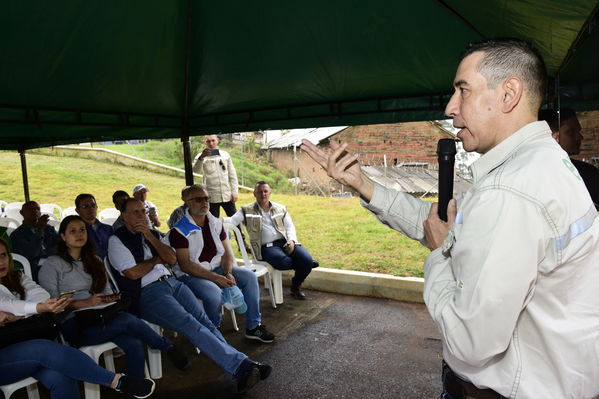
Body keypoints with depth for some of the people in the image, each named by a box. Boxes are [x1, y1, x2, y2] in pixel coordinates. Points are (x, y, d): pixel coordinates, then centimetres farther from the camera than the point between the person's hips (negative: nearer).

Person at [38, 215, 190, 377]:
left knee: (134, 346, -27)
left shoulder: (94, 261, 22)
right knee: (128, 320, -30)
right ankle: (168, 347, -10)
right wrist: (85, 303, -19)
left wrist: (111, 299, -5)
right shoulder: (53, 264, 3)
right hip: (74, 326, -5)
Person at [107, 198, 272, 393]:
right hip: (147, 293, -6)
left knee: (203, 319, -16)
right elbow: (133, 273, -10)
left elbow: (172, 259, 8)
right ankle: (239, 365, -33)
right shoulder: (117, 240, 2)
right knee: (190, 325, -25)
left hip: (171, 282, 6)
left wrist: (150, 236, -1)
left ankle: (242, 365, -25)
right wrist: (157, 259, 6)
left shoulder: (151, 233, 21)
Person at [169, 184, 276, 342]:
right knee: (214, 293, -34)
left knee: (249, 276, -9)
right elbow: (185, 265, -20)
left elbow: (227, 253, 6)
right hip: (190, 275, -7)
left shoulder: (216, 223, 7)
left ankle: (253, 327, 0)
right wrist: (216, 278, -25)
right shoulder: (179, 231, -13)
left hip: (217, 268, 7)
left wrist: (228, 273, -16)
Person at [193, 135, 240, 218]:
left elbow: (232, 174, 10)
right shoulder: (202, 156, -1)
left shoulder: (225, 155, 7)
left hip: (227, 195, 2)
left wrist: (234, 192, 3)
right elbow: (196, 170, -21)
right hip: (212, 197, -2)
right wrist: (201, 157, -39)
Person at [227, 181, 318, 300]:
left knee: (307, 260, -20)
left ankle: (295, 287, 10)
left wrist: (291, 240, -6)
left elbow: (290, 226, 14)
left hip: (285, 242, 4)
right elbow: (232, 221, -3)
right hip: (267, 247, -3)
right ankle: (303, 264, 0)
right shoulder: (247, 210, 9)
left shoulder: (281, 208, 17)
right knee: (283, 262, -37)